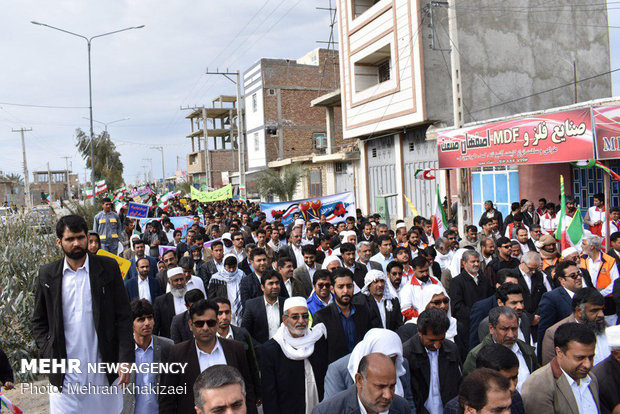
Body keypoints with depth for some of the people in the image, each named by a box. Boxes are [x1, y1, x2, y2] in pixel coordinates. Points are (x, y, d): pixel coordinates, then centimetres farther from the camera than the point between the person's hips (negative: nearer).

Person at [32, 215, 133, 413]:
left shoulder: (109, 267, -1)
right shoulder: (47, 274, 3)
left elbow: (124, 316, -2)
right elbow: (39, 322, 10)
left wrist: (125, 360, -8)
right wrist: (48, 357, -2)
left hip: (104, 371, 0)